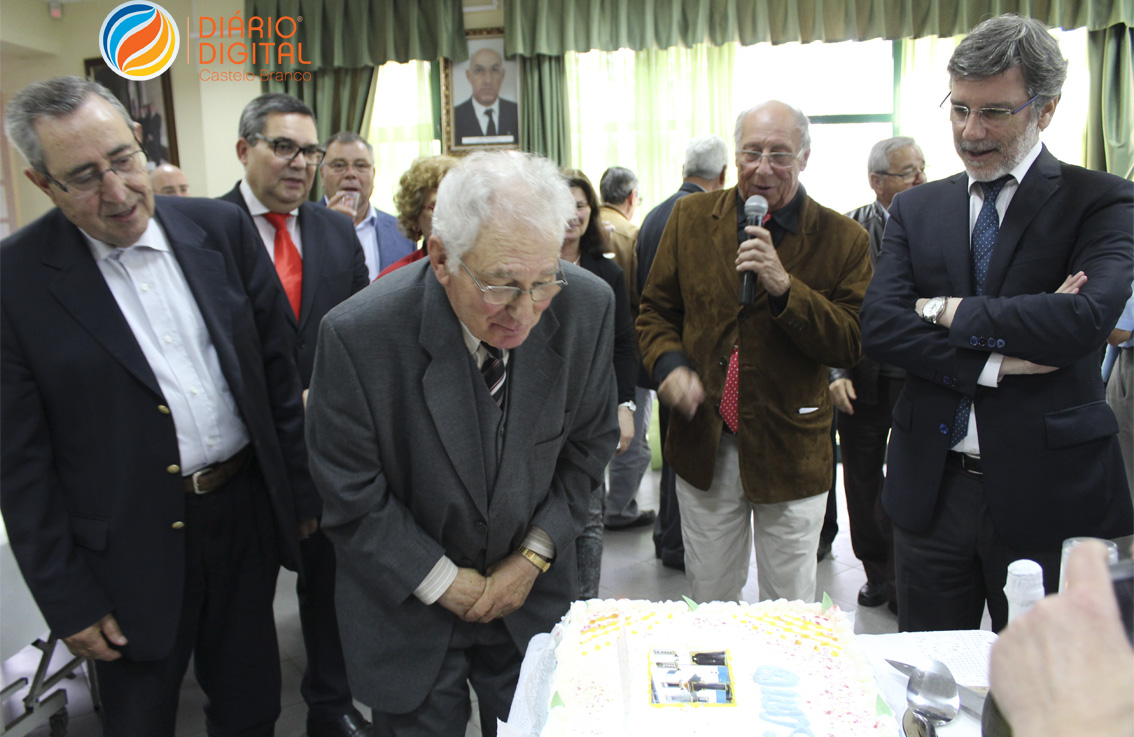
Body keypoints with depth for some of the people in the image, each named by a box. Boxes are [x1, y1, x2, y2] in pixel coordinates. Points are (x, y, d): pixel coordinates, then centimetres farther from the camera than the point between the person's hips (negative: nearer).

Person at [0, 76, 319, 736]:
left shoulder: (222, 228, -2)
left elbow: (278, 367, 3)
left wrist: (302, 491, 6)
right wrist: (66, 599, -5)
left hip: (249, 511, 3)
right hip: (132, 550, -2)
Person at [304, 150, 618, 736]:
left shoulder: (587, 308, -18)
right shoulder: (358, 334, -26)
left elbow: (589, 442, -2)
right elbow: (350, 495, -15)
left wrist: (535, 556, -7)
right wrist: (444, 582, -11)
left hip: (531, 586, 3)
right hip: (408, 599, -2)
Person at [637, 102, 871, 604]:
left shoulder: (842, 238, -5)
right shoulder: (691, 217, 2)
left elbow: (851, 345, -10)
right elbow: (656, 310, 8)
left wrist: (785, 288, -23)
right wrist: (669, 364, -11)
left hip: (791, 453, -1)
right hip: (704, 447, 2)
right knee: (708, 603, 18)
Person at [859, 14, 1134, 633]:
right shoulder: (916, 209, 8)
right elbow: (878, 327, -5)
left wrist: (946, 310, -11)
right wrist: (996, 361, -16)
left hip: (1046, 491, -2)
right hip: (931, 486, 3)